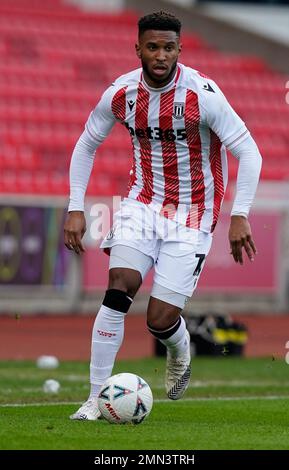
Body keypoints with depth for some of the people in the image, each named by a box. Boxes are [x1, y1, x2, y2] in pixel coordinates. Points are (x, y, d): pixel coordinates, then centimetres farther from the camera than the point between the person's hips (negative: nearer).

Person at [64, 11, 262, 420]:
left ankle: (180, 351, 31)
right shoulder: (120, 94, -6)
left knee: (161, 320, -8)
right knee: (118, 290, -19)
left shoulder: (202, 93, -18)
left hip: (192, 215, -3)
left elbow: (248, 152, -14)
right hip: (142, 204, 3)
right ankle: (96, 398, -11)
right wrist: (75, 209, 3)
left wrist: (240, 216, -21)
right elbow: (86, 145, 10)